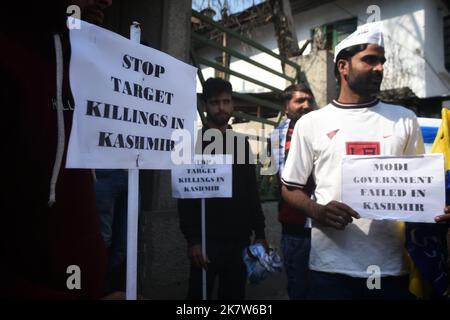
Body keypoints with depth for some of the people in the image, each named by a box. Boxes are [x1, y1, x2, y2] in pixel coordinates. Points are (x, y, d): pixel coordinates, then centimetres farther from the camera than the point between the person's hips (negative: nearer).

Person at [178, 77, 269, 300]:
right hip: (206, 240, -3)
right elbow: (186, 197, -7)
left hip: (239, 240, 4)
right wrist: (192, 239, -14)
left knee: (234, 294, 13)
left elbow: (252, 193, 12)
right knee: (199, 294, 6)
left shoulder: (241, 144, 11)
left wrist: (260, 234, 7)